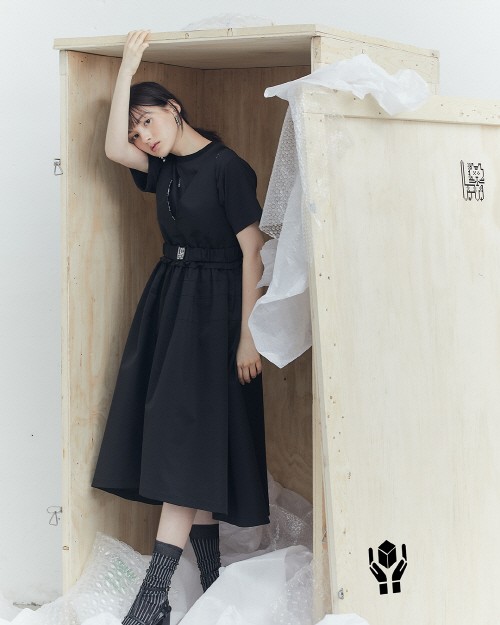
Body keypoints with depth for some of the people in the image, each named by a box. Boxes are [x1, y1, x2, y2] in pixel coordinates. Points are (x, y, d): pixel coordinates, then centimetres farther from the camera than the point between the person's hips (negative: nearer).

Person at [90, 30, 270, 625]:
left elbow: (252, 251, -13)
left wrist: (248, 336, -17)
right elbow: (114, 148, -6)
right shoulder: (164, 167, 11)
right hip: (167, 300, 8)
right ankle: (209, 566, 16)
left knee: (185, 430, -11)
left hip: (213, 306, -8)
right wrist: (127, 68, -5)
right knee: (174, 432, 6)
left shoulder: (227, 166, -11)